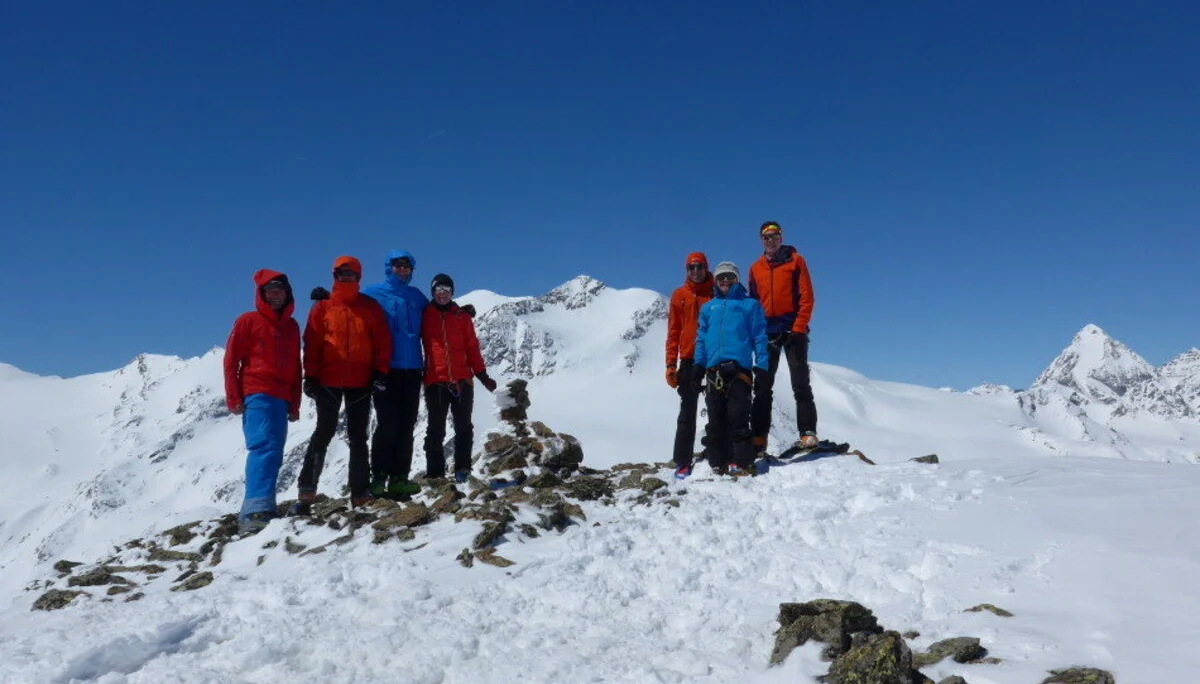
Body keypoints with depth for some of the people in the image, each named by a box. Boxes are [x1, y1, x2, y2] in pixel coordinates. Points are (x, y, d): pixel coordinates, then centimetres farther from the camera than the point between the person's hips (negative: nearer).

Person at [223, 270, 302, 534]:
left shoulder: (291, 326, 20)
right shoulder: (248, 321, 4)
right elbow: (231, 360, 1)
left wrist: (295, 403, 17)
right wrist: (233, 398, -7)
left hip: (281, 398, 6)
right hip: (257, 395, -6)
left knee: (272, 453, 5)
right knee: (265, 448, -21)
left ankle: (260, 510, 9)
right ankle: (257, 511, -30)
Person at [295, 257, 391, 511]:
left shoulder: (370, 306, 8)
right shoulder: (322, 307, 6)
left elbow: (383, 340, 5)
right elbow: (312, 344, 2)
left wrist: (380, 371, -3)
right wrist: (310, 376, -5)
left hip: (361, 382, 1)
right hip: (328, 381, -1)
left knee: (358, 437, 6)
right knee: (323, 434, -1)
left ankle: (360, 492, 10)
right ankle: (307, 492, 3)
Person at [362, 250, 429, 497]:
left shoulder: (416, 296, 16)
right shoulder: (374, 294, 4)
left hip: (412, 369, 5)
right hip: (387, 369, -4)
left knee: (406, 426, 4)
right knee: (387, 425, -8)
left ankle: (399, 477, 9)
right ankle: (379, 477, 0)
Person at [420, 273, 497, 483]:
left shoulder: (462, 317, 11)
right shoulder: (425, 316, 7)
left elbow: (472, 347, 12)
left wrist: (482, 375, 7)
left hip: (462, 380, 1)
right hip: (435, 381, -1)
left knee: (463, 427, 3)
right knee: (436, 430, 3)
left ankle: (462, 469, 8)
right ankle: (435, 473, 8)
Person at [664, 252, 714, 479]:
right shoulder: (679, 295, 8)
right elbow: (673, 331, 6)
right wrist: (671, 364, -1)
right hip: (690, 360, 0)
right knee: (688, 412, 2)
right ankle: (682, 463, 3)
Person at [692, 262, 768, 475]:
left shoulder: (750, 305, 12)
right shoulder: (708, 308, 22)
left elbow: (759, 337, 6)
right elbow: (701, 338, 19)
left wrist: (761, 367, -4)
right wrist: (698, 367, 9)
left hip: (739, 369, -3)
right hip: (714, 371, 4)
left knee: (737, 418, -10)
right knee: (716, 420, 3)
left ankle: (742, 462, -7)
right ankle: (718, 464, 9)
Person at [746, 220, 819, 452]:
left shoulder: (795, 260, 3)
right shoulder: (755, 268, 13)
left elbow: (806, 297, -3)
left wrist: (799, 328, -12)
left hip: (793, 331, -3)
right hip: (767, 334, 3)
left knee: (800, 384, -5)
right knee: (763, 387, 2)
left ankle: (808, 432, -4)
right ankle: (759, 437, 3)